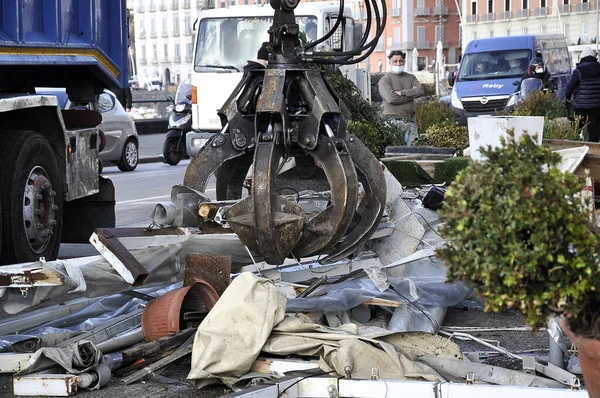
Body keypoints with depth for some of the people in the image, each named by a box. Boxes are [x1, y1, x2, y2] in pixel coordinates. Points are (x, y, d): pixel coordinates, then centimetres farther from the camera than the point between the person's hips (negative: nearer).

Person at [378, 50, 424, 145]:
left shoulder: (410, 77, 18)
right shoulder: (385, 80, 3)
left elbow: (421, 91, 1)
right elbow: (391, 98, -14)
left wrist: (402, 92, -7)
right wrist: (411, 94, -3)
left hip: (410, 122, 5)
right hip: (393, 121, -4)